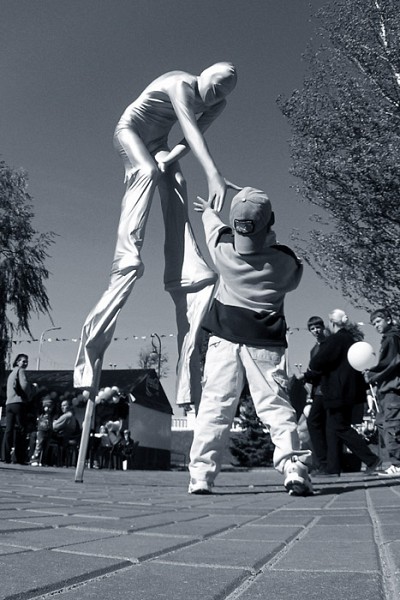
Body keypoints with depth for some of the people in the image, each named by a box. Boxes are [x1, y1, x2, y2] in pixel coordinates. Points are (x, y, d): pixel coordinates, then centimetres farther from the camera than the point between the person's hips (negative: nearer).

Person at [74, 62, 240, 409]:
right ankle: (128, 258, -54)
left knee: (178, 197, -15)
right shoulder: (181, 84, -26)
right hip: (130, 131, -5)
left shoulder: (218, 105, -4)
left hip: (159, 143, 5)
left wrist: (169, 156, -26)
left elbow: (191, 139, -4)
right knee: (148, 174, -37)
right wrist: (215, 175, -56)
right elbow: (191, 129, -42)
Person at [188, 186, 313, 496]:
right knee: (276, 404, 3)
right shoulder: (285, 261, -9)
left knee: (215, 404, 1)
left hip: (224, 339, 1)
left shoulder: (222, 249, -7)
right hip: (266, 343, -1)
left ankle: (201, 473, 1)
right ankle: (294, 467, -6)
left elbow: (216, 227, 16)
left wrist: (208, 210, 39)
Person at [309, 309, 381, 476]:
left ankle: (371, 460, -2)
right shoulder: (352, 338, 12)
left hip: (338, 392, -10)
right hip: (350, 391, 10)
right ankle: (333, 468, 16)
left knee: (340, 428, -3)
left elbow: (315, 364, -21)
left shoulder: (335, 340, -16)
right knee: (333, 428, 12)